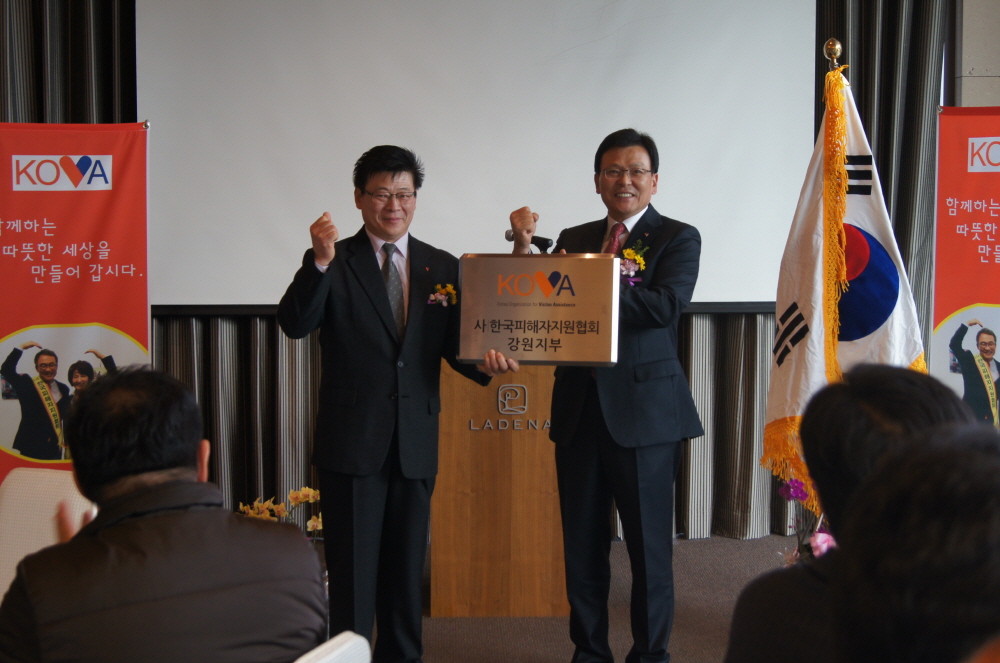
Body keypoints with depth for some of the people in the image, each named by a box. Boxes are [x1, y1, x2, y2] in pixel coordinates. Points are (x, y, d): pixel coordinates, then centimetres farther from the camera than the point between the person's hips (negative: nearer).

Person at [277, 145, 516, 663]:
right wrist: (321, 262, -29)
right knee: (353, 568, 2)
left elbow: (453, 344, 7)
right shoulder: (333, 262, -2)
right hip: (351, 439, -3)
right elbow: (294, 324, -15)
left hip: (416, 440, 4)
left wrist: (485, 360, -14)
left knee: (407, 566, 16)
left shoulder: (443, 266, 8)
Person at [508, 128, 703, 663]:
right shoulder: (573, 239, 13)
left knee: (649, 542, 5)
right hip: (579, 407, 4)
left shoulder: (678, 238, 0)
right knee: (582, 540, 12)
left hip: (644, 410, -4)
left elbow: (665, 304, -17)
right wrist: (525, 247, -9)